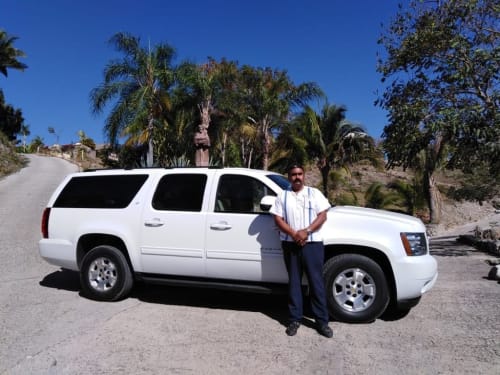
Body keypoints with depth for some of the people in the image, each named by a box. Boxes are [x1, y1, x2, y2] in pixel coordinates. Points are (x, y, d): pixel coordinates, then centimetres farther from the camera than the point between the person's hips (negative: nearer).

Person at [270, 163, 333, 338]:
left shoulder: (314, 193, 6)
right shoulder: (282, 196, 8)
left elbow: (322, 215, -1)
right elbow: (278, 219, 1)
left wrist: (306, 231, -14)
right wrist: (294, 234, -13)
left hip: (312, 243, -1)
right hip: (290, 244, 1)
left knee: (316, 281, 2)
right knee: (294, 282, 8)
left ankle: (322, 321, 12)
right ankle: (295, 319, 18)